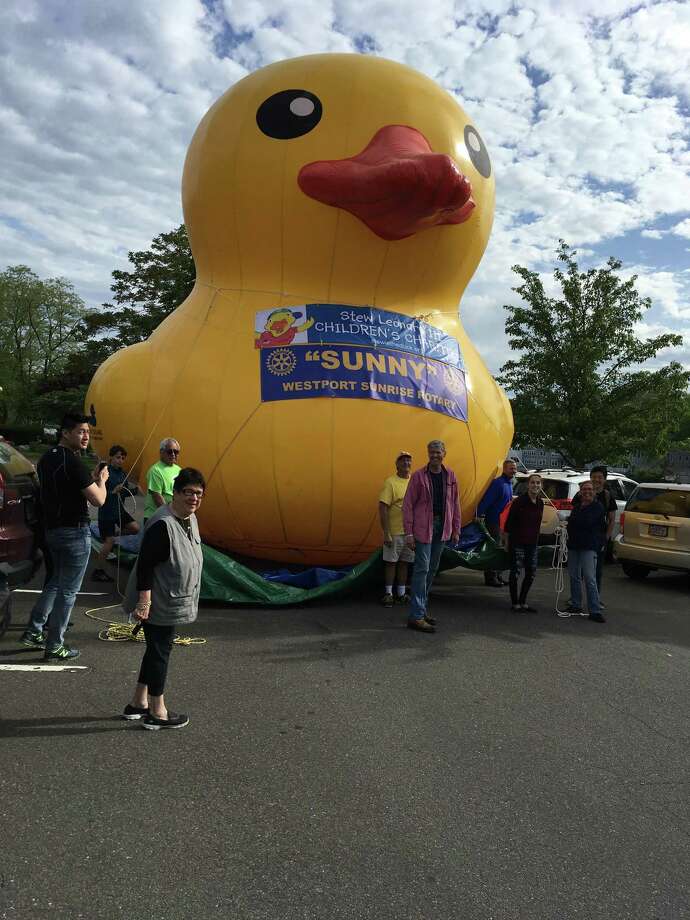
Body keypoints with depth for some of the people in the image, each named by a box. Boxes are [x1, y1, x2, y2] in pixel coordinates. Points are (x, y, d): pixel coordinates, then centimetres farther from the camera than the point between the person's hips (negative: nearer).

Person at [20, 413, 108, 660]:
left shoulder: (46, 458, 9)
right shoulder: (72, 462, -20)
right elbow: (98, 500, -19)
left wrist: (91, 478, 12)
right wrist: (101, 480, -2)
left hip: (52, 530, 9)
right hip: (74, 532, -9)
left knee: (56, 581, 25)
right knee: (68, 590, 3)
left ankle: (33, 631, 26)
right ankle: (54, 647, 11)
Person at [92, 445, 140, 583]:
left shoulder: (123, 473, 6)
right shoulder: (105, 472, -15)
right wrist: (113, 492, -30)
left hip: (119, 509, 7)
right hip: (106, 511, -7)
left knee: (135, 528, -6)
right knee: (109, 541, -4)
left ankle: (114, 534, 19)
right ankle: (97, 571, 11)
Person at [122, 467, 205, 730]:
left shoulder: (190, 519, 6)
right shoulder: (162, 524, -24)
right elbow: (145, 565, -24)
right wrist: (144, 601, -25)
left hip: (173, 603, 10)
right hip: (158, 604, -10)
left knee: (156, 649, 18)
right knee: (159, 651, 3)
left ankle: (138, 704, 33)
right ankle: (157, 713, 18)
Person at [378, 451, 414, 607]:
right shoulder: (390, 482, -10)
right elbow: (382, 508, -14)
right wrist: (386, 533, -18)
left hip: (411, 531, 5)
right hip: (394, 531, -5)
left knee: (404, 562, 13)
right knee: (391, 562, 4)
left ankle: (402, 594, 22)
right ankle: (388, 594, 14)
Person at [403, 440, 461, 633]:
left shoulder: (450, 476, 7)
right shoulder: (418, 476, -6)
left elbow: (455, 504, 13)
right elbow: (408, 505, -7)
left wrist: (456, 529, 10)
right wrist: (408, 532, -12)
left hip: (442, 528, 6)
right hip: (423, 528, -6)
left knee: (432, 570, 12)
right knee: (422, 569, -9)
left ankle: (421, 610, 24)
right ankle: (416, 616, -7)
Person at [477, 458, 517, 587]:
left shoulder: (509, 483, 13)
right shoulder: (498, 483, -16)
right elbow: (486, 500, -24)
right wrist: (480, 515, -30)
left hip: (502, 522, 9)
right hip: (493, 522, -9)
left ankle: (498, 576, 23)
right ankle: (491, 578, 1)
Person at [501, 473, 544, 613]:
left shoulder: (540, 504, 6)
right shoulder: (519, 501, -14)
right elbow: (509, 522, -9)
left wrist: (535, 540, 18)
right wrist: (506, 540, -6)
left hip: (532, 543, 7)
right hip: (517, 542, -7)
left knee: (531, 573, 10)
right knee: (516, 572, -1)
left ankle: (522, 601, 23)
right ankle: (515, 603, 11)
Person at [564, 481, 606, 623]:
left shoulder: (598, 507, -5)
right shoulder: (576, 506, 16)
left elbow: (586, 522, -15)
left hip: (589, 548, -7)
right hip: (573, 546, 7)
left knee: (590, 579, -11)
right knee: (574, 577, 13)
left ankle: (595, 611, -9)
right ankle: (575, 605, 24)